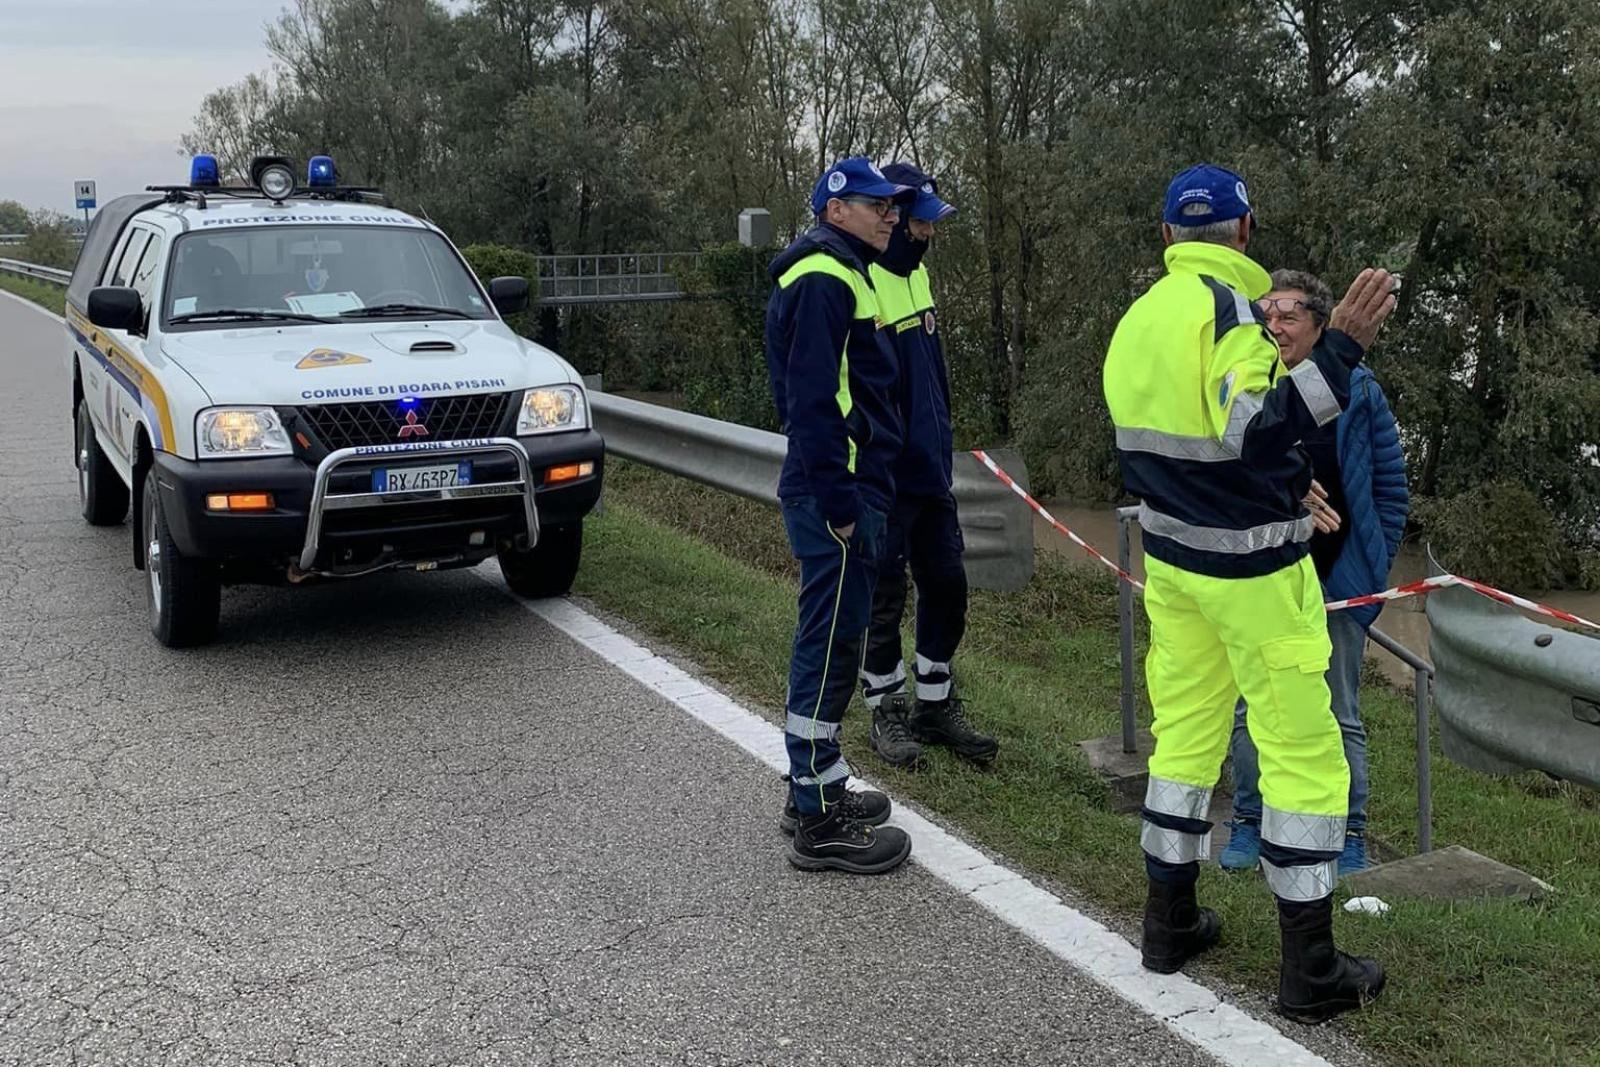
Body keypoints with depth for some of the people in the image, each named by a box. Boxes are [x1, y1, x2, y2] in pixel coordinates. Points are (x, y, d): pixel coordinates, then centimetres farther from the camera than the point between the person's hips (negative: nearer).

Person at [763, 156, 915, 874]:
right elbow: (813, 400, -22)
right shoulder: (822, 281, -14)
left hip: (847, 492, 11)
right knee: (829, 646, -6)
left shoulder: (840, 276, 20)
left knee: (830, 644, 17)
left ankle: (817, 787, 28)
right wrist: (839, 505, -23)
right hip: (837, 498, -11)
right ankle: (818, 822, 0)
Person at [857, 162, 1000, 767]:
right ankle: (887, 712, 18)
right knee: (885, 597, 4)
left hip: (931, 470, 8)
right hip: (886, 477, -8)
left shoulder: (915, 274, 12)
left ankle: (936, 706, 25)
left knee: (946, 587, 12)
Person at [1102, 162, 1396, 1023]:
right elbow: (1252, 431, -27)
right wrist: (1342, 347, -29)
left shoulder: (1138, 319, 7)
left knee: (1185, 731, 17)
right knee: (1302, 751, 1)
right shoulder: (1230, 306, -16)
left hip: (1171, 558, 8)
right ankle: (1309, 969, 6)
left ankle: (1170, 923, 24)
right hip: (1250, 565, -7)